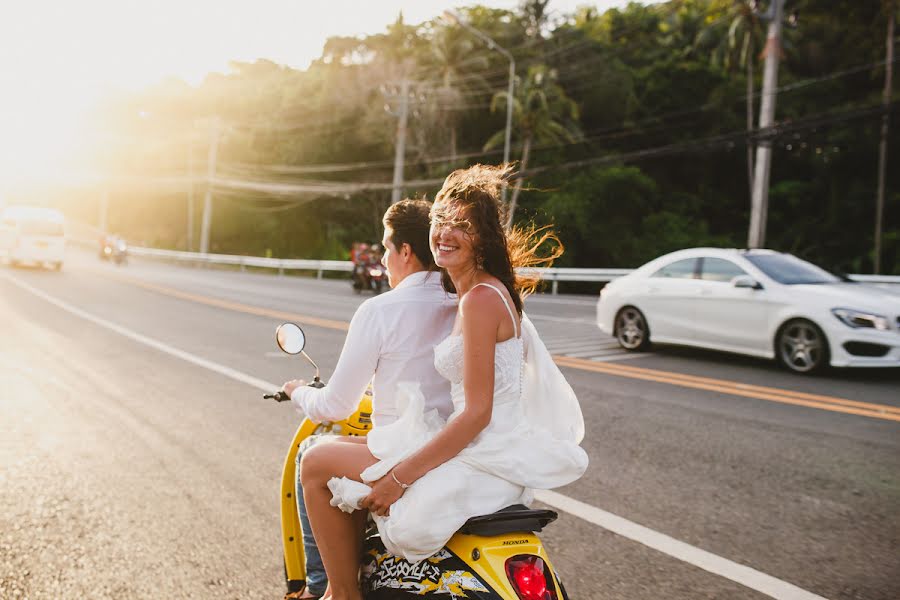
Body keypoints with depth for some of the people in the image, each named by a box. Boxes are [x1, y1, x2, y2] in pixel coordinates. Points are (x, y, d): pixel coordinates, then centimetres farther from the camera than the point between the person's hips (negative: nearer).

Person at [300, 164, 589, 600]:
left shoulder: (480, 298, -18)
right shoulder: (494, 290, 11)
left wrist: (400, 476, -19)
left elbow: (476, 413, -21)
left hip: (479, 463, -10)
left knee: (317, 464, -2)